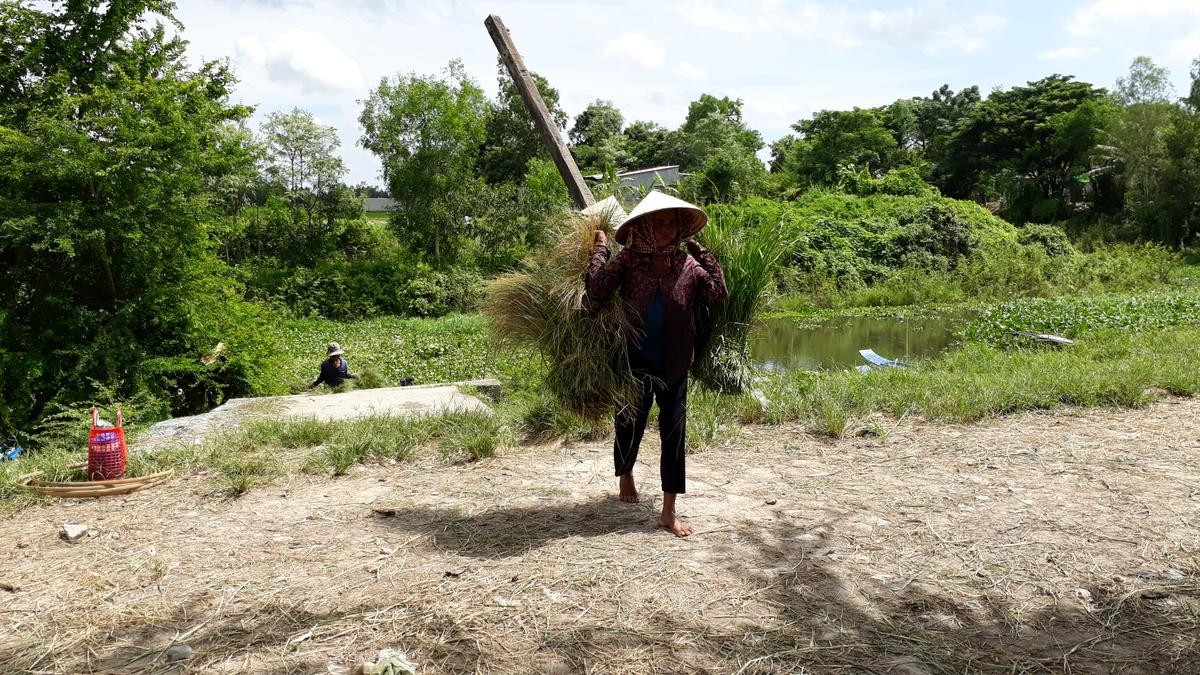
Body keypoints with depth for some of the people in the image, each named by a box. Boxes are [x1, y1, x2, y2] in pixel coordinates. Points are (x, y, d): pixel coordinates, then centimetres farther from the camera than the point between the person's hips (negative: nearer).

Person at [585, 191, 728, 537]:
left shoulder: (687, 263, -2)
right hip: (636, 364, -1)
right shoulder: (628, 260, -9)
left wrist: (701, 252, -10)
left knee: (674, 434, 3)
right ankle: (625, 476, 48)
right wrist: (600, 249, -16)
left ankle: (669, 512, 13)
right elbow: (596, 293, -20)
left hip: (674, 366, 2)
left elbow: (719, 292, -14)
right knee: (630, 425, 15)